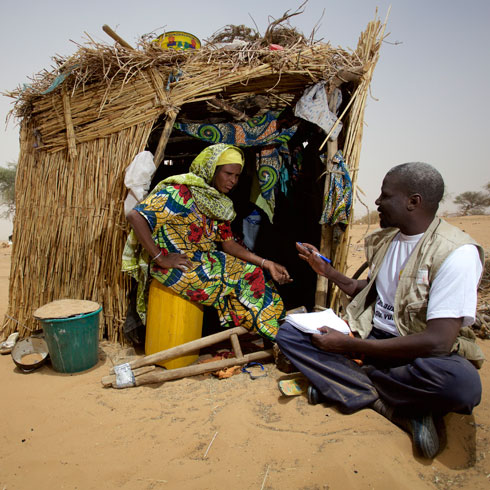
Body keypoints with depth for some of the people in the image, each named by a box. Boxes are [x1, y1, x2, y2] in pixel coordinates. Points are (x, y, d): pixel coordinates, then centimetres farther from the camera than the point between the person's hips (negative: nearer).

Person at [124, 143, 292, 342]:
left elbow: (229, 243, 9)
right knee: (248, 276, -9)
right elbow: (135, 216, -24)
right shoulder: (181, 191, -16)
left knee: (257, 272, 0)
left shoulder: (218, 203, 10)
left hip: (204, 262, 9)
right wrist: (160, 258, -24)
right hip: (178, 269, -8)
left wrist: (266, 264, -2)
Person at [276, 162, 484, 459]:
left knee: (461, 382, -41)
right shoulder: (386, 239, 6)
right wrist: (326, 270, 12)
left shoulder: (457, 253, -18)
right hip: (373, 338, 7)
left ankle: (351, 379, -15)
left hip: (423, 353, -6)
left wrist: (350, 346, -24)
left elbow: (438, 341, -26)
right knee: (288, 332, -12)